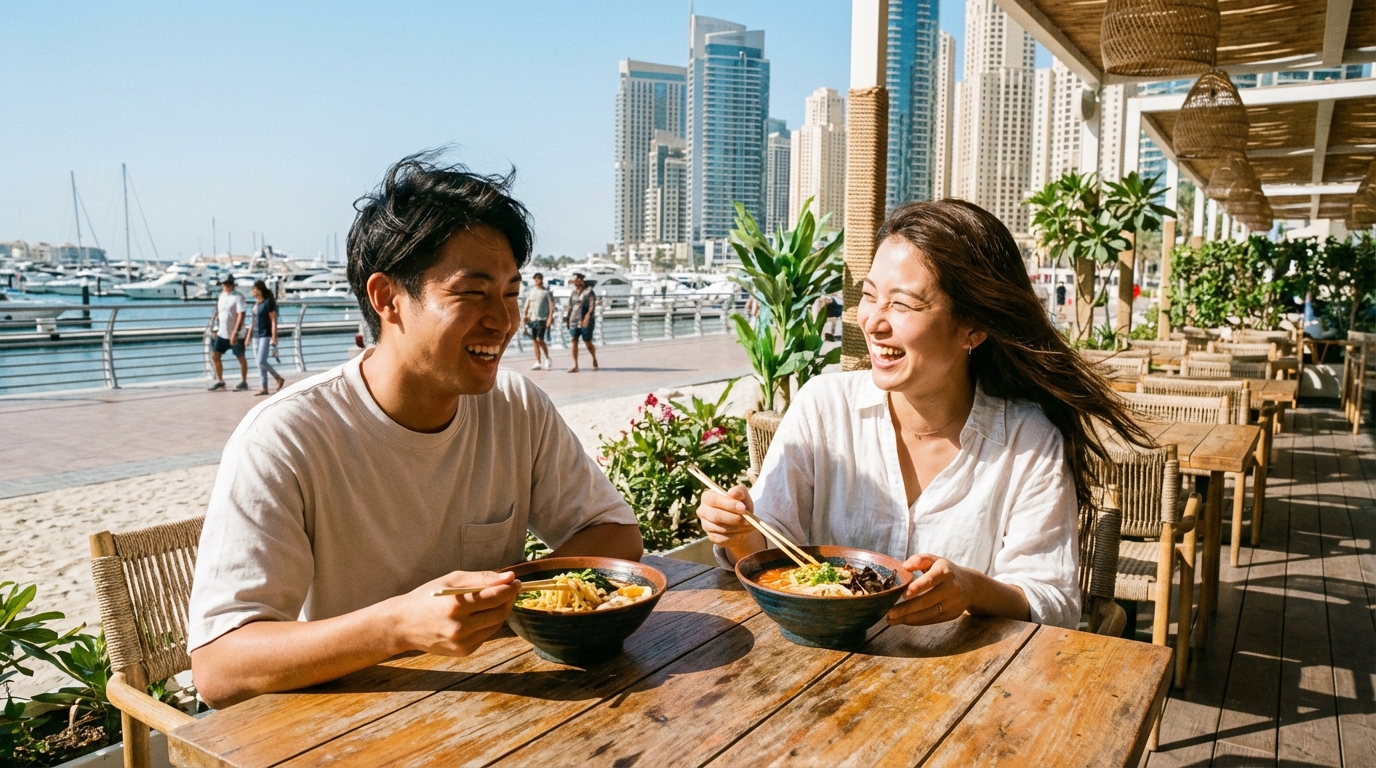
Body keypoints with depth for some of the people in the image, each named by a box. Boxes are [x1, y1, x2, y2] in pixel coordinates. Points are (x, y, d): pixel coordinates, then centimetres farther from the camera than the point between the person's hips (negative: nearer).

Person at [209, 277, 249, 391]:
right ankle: (220, 381, 16)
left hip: (236, 334, -7)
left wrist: (235, 333, -24)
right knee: (215, 356, 4)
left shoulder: (238, 297, -12)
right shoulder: (222, 296, 10)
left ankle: (244, 383, 13)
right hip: (222, 333, 7)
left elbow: (241, 315, -19)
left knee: (241, 358, 3)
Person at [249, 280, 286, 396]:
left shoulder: (268, 302, -9)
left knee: (261, 361, -15)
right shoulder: (256, 303, 13)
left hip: (266, 336, -8)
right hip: (256, 336, 8)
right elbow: (254, 321, 18)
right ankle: (263, 388, 9)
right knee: (259, 363, 6)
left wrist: (274, 338, -17)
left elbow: (273, 321, -12)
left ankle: (279, 378, 5)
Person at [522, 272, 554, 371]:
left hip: (542, 319, -5)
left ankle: (547, 359, 5)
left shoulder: (547, 292, 0)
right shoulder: (531, 291, 13)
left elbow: (551, 306, -4)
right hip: (532, 319, 5)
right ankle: (537, 363, 10)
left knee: (539, 339, -14)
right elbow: (527, 304, 13)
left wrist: (550, 318, -13)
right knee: (534, 341, 4)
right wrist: (524, 315, 0)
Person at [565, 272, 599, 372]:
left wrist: (588, 315, -27)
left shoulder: (589, 292, -4)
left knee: (588, 343, 1)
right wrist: (566, 317, 14)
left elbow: (592, 305, -14)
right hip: (574, 321, 5)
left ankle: (594, 359, 29)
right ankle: (575, 366, -5)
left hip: (585, 322, -5)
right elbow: (570, 306, 18)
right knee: (573, 342, -6)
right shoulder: (573, 293, 12)